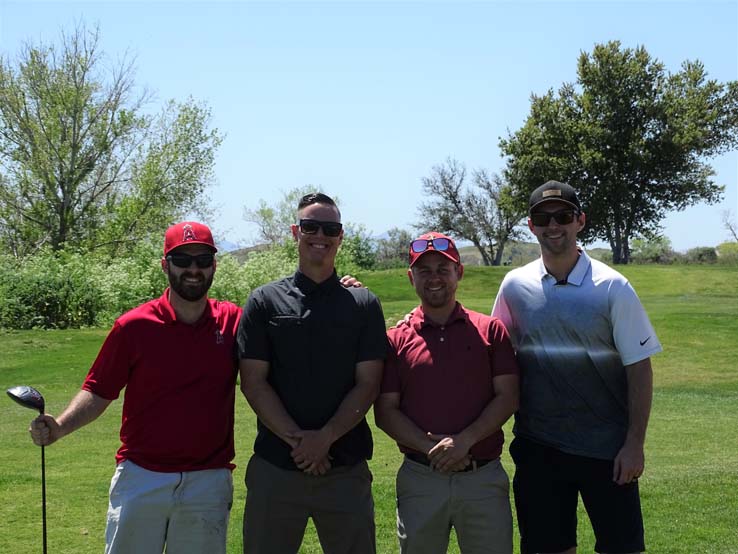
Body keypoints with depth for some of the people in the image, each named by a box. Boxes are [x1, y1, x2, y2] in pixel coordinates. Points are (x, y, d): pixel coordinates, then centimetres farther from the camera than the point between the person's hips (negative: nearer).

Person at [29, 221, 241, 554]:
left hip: (209, 483, 1)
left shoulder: (232, 321, -1)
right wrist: (59, 427, -17)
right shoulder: (133, 326, -5)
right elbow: (99, 391, -1)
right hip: (140, 477, -1)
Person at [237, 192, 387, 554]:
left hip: (347, 470, 0)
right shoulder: (264, 301, 5)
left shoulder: (364, 304, 6)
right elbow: (253, 382, -1)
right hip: (274, 466, 0)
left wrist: (325, 438, -13)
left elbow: (368, 384, 0)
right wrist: (297, 440, -12)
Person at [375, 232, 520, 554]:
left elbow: (507, 397, -1)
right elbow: (385, 411, 0)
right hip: (420, 478, 0)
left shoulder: (490, 330, 5)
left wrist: (465, 440, -14)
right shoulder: (396, 340, 5)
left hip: (484, 477, 0)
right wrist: (430, 447, -14)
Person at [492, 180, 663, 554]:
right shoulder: (515, 286, 0)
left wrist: (635, 444, -9)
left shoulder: (612, 288, -7)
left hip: (606, 448, -2)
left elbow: (639, 369, -5)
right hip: (537, 448, 2)